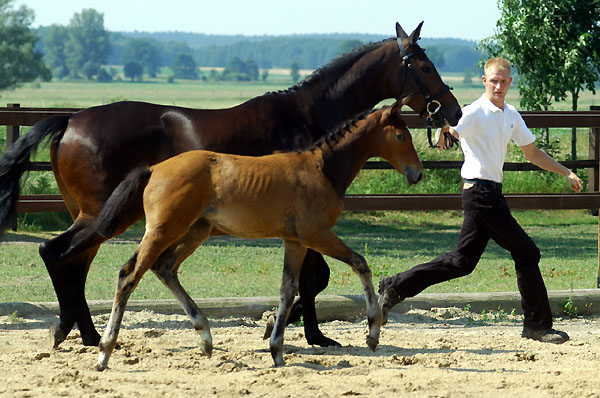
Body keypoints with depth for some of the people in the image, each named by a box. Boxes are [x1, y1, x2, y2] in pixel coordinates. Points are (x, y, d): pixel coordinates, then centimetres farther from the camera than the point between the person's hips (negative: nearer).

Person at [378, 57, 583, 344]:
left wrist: (566, 173, 21)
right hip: (481, 190, -9)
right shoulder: (474, 113, -11)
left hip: (490, 193, 9)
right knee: (526, 253, -7)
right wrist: (445, 129, -48)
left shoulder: (511, 115, 15)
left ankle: (395, 288, 12)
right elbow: (444, 142, -25)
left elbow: (532, 153, 25)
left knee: (462, 261, 8)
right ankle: (538, 325, 2)